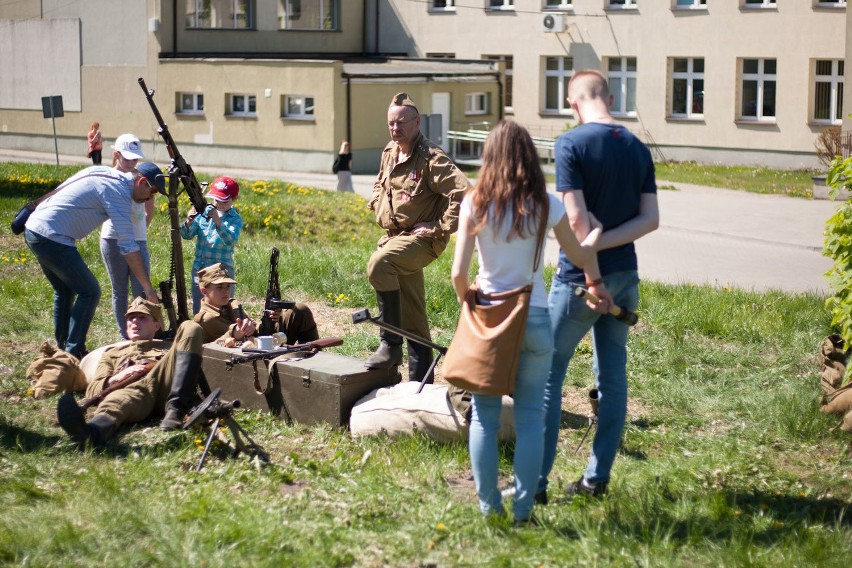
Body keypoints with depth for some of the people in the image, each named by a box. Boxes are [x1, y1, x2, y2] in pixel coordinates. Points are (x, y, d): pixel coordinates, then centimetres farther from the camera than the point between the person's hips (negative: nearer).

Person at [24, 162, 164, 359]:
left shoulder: (106, 173, 13)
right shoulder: (119, 191, -13)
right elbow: (128, 246, -18)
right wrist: (147, 286, -17)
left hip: (33, 229, 9)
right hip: (52, 238, -9)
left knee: (65, 291, 21)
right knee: (90, 292, -2)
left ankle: (62, 348, 26)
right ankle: (73, 354, -2)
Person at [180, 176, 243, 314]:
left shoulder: (235, 219, -3)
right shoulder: (204, 212, 6)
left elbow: (231, 241, -20)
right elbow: (187, 235, 4)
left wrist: (218, 222, -33)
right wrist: (189, 222, -18)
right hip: (199, 268, 3)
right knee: (198, 310, 9)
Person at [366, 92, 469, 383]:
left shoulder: (431, 158, -15)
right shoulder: (389, 153, 9)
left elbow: (462, 193, -24)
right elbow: (380, 185, 29)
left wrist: (440, 228, -21)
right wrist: (380, 212, 13)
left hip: (421, 238, -8)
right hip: (395, 236, 8)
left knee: (379, 264, -34)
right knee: (412, 317, 12)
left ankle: (391, 344, -23)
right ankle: (419, 381, 20)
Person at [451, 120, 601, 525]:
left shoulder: (475, 203, -5)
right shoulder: (546, 205, -4)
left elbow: (459, 272, -8)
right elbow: (579, 257, 9)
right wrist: (598, 232, 29)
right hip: (535, 318, 0)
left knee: (484, 415, 10)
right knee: (530, 415, 8)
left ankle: (489, 506, 13)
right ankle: (523, 509, 10)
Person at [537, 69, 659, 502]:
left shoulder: (571, 144, -12)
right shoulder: (638, 149, 6)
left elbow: (577, 218, -19)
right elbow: (650, 219, 0)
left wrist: (593, 277, -15)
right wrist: (600, 244, -7)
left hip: (580, 277, -6)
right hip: (625, 277, 6)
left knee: (548, 373, 2)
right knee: (613, 376, 11)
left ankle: (536, 480, 3)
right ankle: (597, 478, 17)